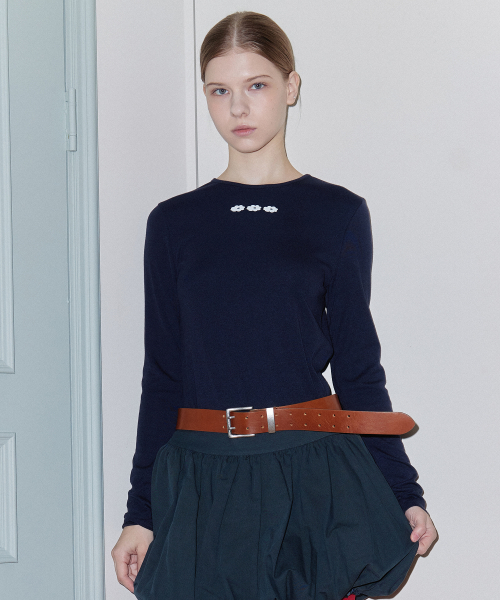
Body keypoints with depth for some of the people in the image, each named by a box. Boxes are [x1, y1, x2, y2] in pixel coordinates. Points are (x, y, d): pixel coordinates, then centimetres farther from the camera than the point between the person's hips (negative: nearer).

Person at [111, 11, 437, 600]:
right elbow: (163, 374, 9)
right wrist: (140, 510, 7)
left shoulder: (337, 214, 3)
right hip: (201, 482, 1)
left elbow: (357, 367, 6)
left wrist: (405, 494, 3)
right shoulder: (174, 223, 7)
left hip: (311, 474, -1)